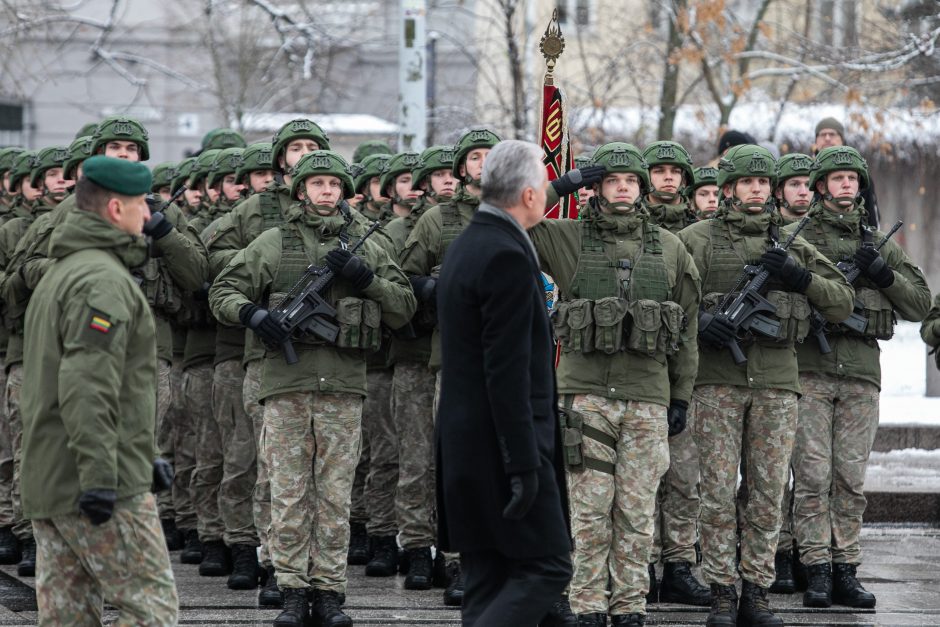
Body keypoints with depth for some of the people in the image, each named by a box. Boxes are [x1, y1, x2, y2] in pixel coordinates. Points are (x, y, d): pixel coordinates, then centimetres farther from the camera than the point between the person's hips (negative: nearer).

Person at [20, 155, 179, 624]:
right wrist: (100, 475, -26)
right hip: (103, 490, -10)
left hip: (46, 483, 10)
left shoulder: (58, 273, 21)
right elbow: (88, 386, -24)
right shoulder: (104, 278, -14)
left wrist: (142, 457, 28)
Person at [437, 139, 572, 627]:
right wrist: (524, 465, -21)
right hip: (502, 446, -10)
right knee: (546, 568, -5)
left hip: (465, 441, 10)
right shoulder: (507, 258, -17)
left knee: (488, 583, 10)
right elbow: (507, 371, -21)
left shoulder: (465, 247, 13)